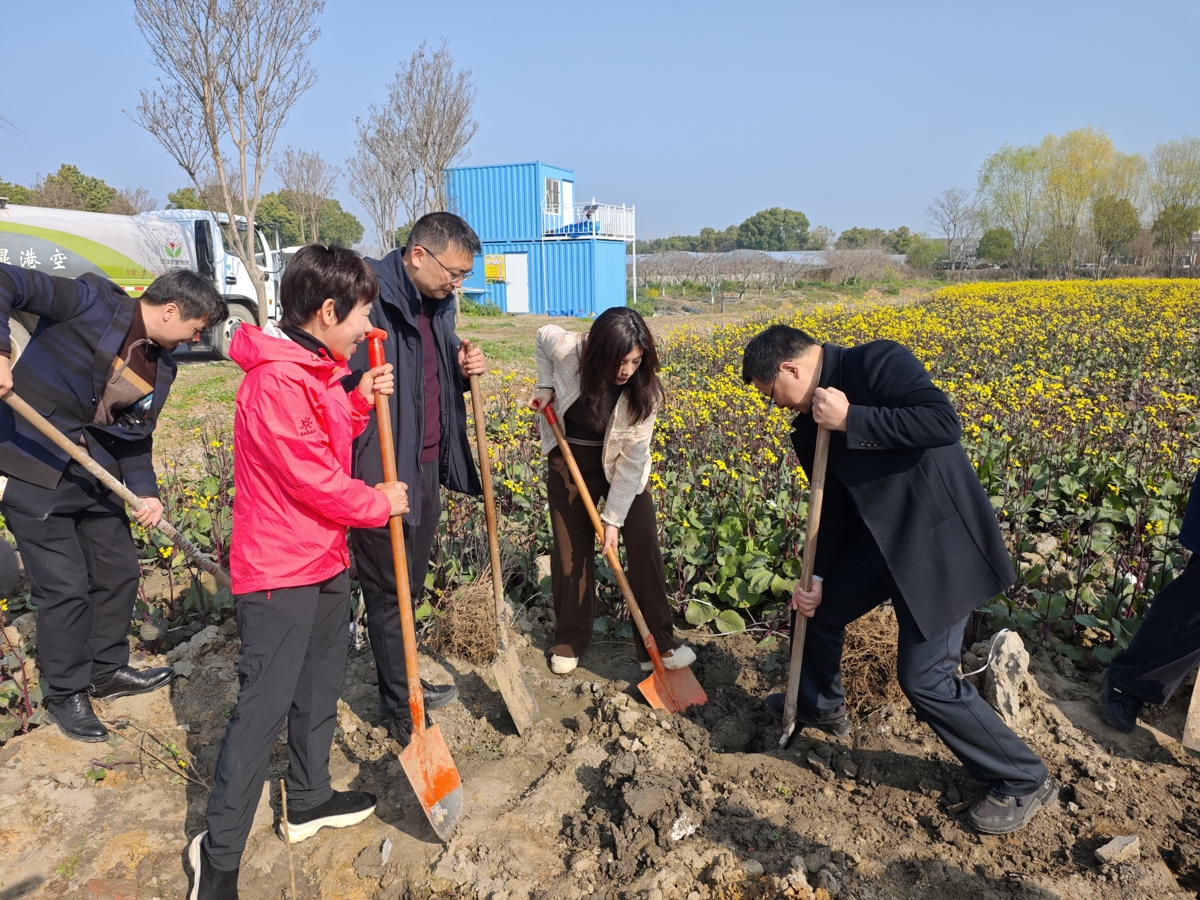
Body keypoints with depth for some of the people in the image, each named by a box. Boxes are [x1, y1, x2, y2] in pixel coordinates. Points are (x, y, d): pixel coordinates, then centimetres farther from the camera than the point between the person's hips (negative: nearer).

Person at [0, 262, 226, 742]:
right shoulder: (93, 301, -14)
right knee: (65, 586, -1)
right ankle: (66, 695, 21)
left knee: (120, 571, 15)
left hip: (93, 474, 8)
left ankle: (108, 671, 37)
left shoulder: (161, 367, 6)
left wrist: (146, 491, -5)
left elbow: (136, 436, 9)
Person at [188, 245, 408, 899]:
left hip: (325, 560, 10)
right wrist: (379, 503, -9)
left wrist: (361, 400, 3)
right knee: (263, 706, 0)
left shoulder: (318, 370, 9)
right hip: (278, 571, -10)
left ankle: (309, 800, 40)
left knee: (320, 686, 21)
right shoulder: (276, 381, -23)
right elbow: (313, 477, -24)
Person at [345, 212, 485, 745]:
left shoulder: (436, 307, 10)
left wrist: (465, 372, 0)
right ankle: (400, 713, 20)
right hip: (381, 471, -8)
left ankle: (402, 683, 39)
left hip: (427, 466, 8)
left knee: (411, 586, 20)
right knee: (387, 592, 5)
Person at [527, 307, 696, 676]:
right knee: (571, 551, 6)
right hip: (570, 463, 1)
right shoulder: (567, 350, -25)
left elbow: (632, 460, -22)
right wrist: (546, 386, -10)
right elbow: (543, 335, 1)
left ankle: (658, 644, 7)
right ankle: (569, 642, 23)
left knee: (644, 545, -6)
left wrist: (614, 518, -22)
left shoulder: (643, 392, -25)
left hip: (621, 468, 0)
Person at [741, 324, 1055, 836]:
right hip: (881, 540, 9)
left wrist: (850, 420, -28)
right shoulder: (811, 421, 6)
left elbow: (943, 422, -32)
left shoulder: (878, 363, -19)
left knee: (924, 677, -6)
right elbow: (834, 503, 11)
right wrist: (816, 577, 6)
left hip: (940, 542, -9)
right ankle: (821, 707, 48)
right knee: (818, 610, 18)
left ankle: (1025, 782, 18)